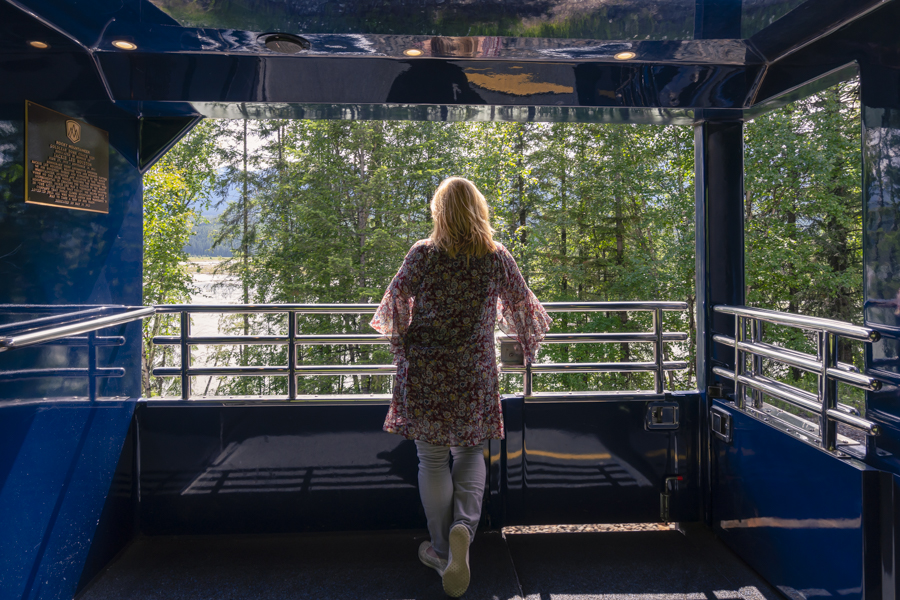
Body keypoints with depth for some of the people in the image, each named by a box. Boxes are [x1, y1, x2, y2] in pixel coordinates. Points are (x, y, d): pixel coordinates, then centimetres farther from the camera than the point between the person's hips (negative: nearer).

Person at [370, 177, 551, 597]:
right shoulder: (497, 258, 0)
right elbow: (523, 308, 9)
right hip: (474, 372, 2)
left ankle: (442, 550, 20)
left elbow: (394, 307, 0)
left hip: (424, 369, -1)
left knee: (432, 460, 10)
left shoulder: (422, 254, -5)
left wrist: (399, 341, 21)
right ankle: (463, 526, -3)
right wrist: (528, 340, 30)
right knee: (470, 453, 18)